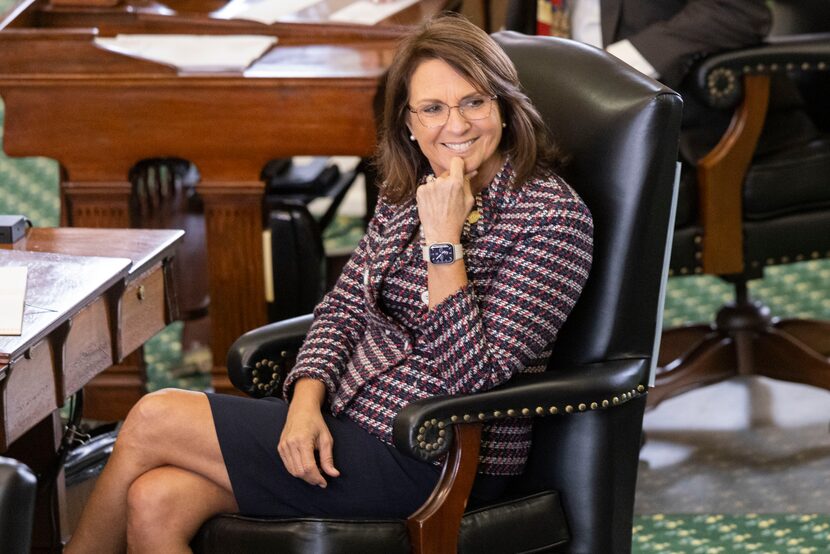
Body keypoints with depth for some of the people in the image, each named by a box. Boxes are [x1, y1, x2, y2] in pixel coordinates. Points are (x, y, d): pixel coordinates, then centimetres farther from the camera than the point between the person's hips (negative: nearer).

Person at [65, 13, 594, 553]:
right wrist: (306, 402, -8)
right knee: (154, 504, -17)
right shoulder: (408, 193, 11)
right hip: (344, 419, 7)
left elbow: (476, 376, -19)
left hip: (431, 465, -7)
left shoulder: (553, 216, -12)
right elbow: (344, 306, 12)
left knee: (153, 420, -11)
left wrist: (444, 240, -22)